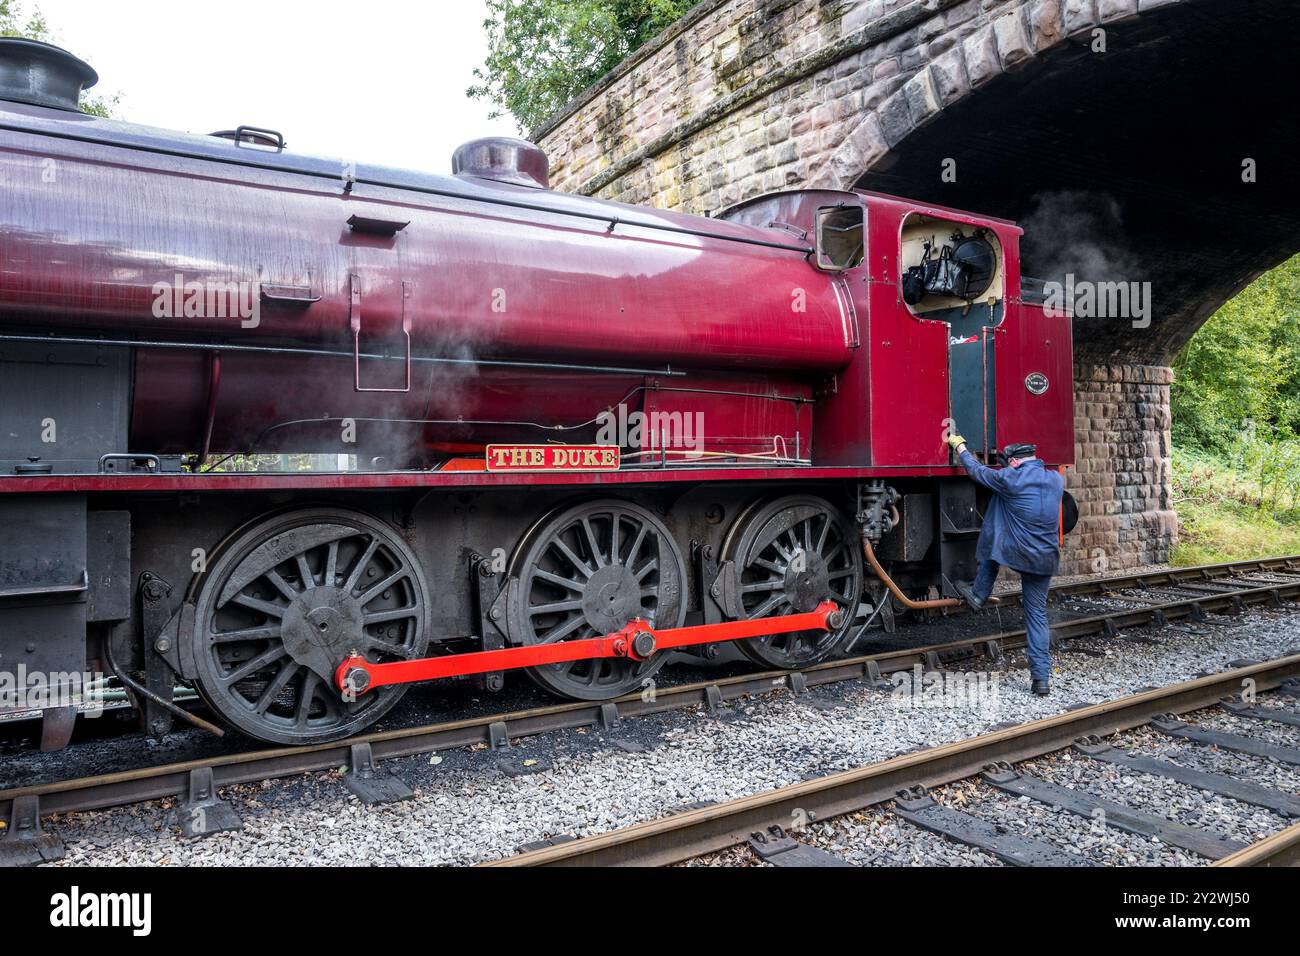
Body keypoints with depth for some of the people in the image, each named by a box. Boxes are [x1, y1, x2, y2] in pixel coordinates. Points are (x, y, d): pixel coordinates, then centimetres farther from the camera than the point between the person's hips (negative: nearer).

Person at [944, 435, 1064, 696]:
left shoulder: (1010, 479, -10)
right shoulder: (1056, 480, 7)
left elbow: (977, 471, 3)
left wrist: (960, 446, 19)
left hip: (1015, 554, -4)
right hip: (1046, 560, 5)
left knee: (994, 546, 30)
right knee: (1037, 613, 10)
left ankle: (977, 595, 31)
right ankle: (1041, 678, 8)